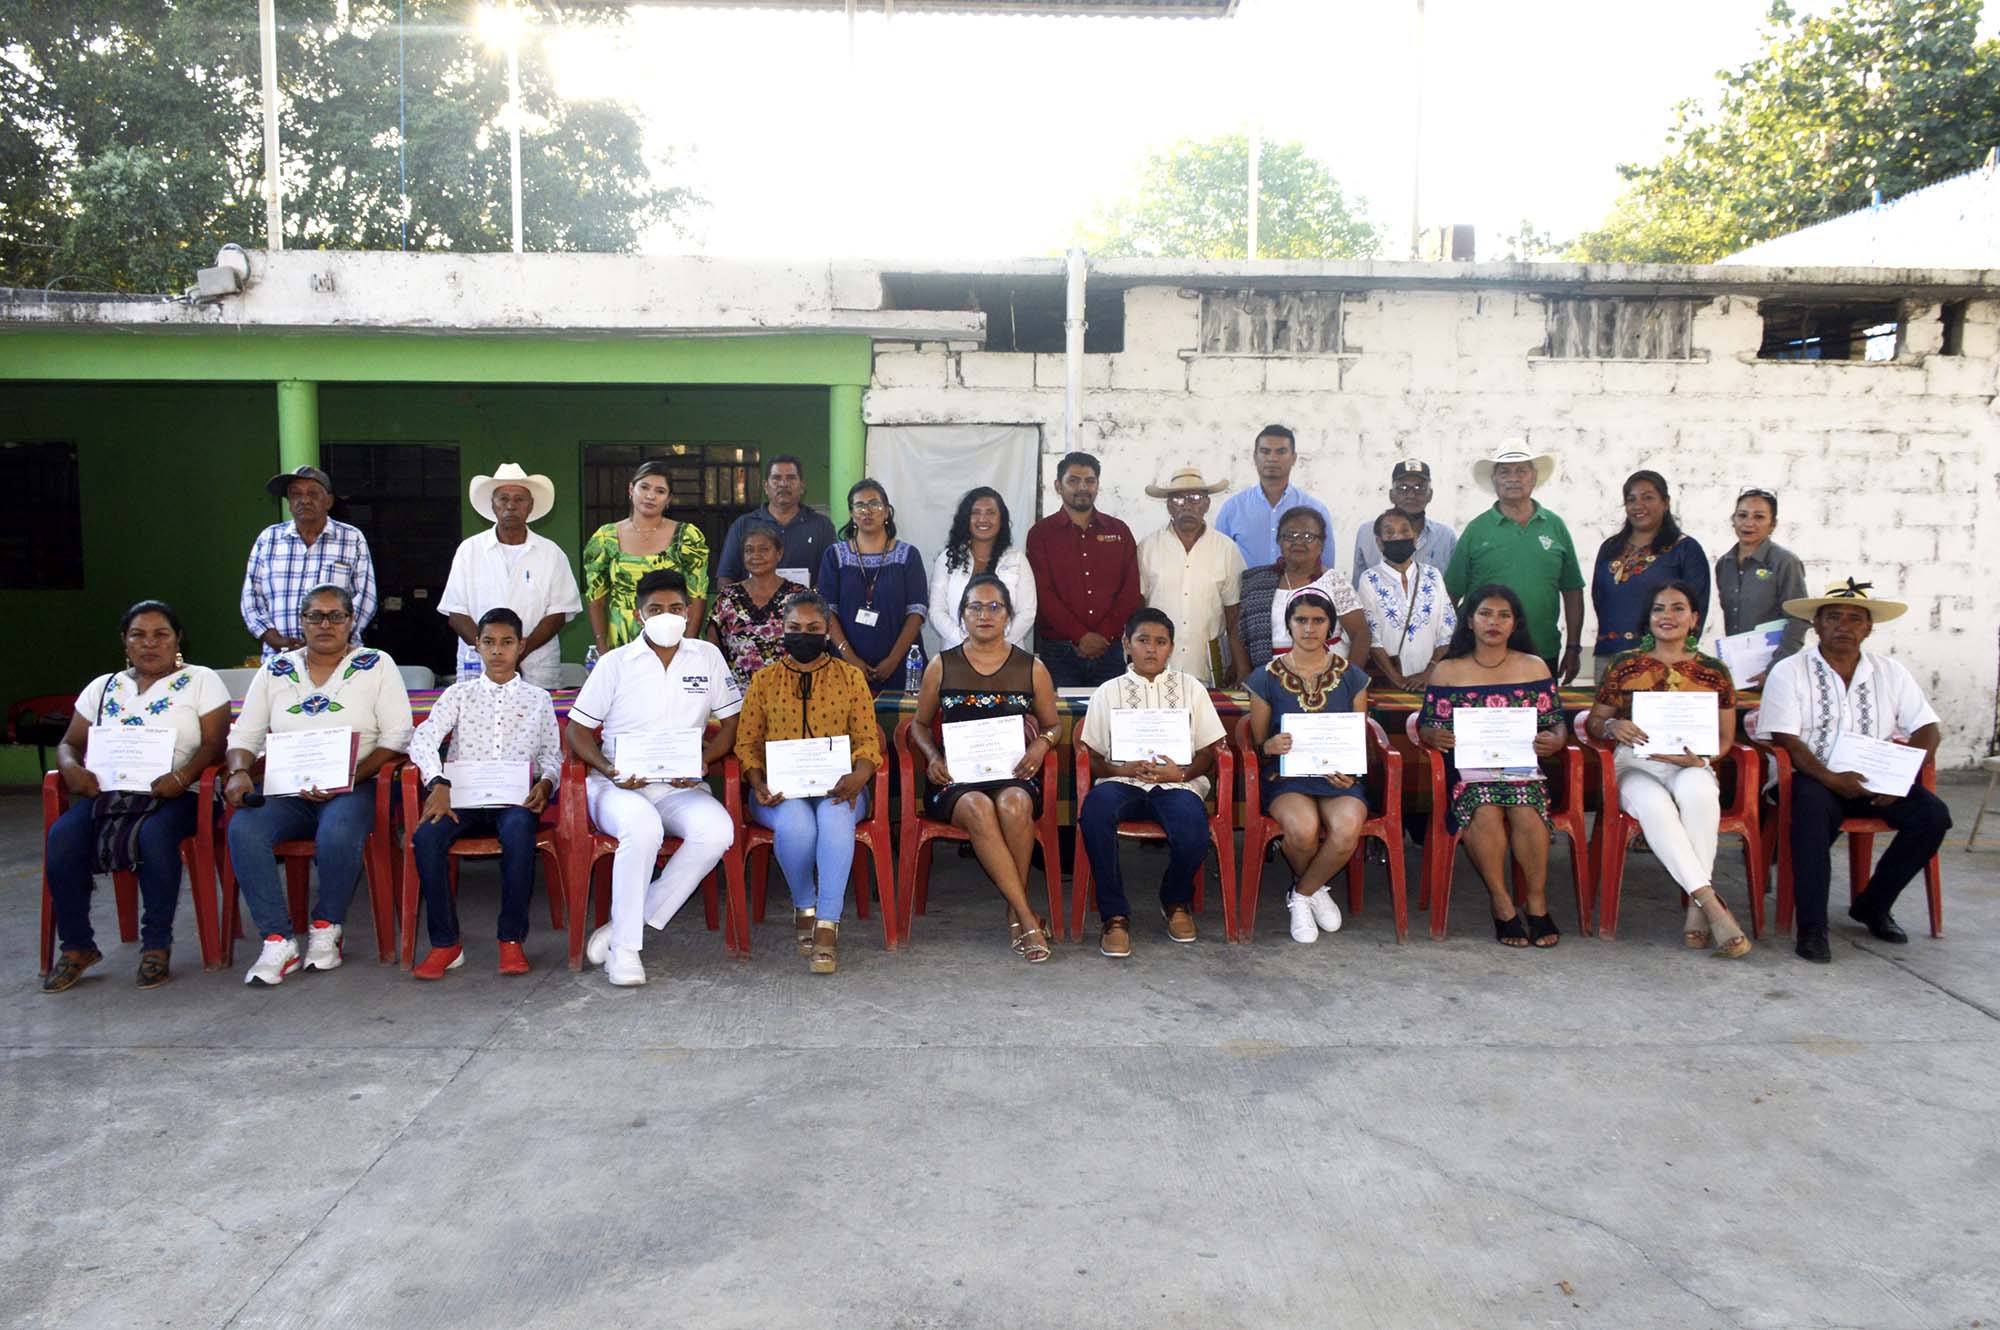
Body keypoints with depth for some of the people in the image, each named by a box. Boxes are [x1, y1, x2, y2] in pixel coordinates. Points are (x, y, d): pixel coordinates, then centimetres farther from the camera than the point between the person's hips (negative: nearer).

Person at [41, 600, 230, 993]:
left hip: (173, 795, -4)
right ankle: (76, 945, -11)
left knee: (155, 834, -36)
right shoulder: (102, 687, 23)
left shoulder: (201, 681, 9)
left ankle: (157, 944, -21)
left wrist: (182, 776, -21)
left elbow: (214, 744, -2)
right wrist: (72, 768, -4)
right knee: (61, 836, -26)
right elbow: (70, 743, 21)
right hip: (105, 792, 4)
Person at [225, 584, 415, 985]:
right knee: (243, 829, -27)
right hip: (286, 791, 3)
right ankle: (277, 940, -19)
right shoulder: (276, 670, 16)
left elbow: (397, 737, -3)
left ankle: (327, 927, -8)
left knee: (337, 833, -35)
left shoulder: (376, 666, 5)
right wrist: (239, 772, -9)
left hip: (353, 789, -3)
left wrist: (348, 778, -15)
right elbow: (243, 735, 14)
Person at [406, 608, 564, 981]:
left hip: (515, 797, -1)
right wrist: (438, 783, -17)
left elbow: (552, 754, 15)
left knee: (518, 830, -37)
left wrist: (546, 782, -9)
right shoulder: (459, 694, 15)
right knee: (426, 835, -30)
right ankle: (445, 944, -18)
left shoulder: (538, 699, 17)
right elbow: (422, 740, 1)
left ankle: (512, 941, -26)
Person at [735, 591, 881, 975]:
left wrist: (857, 777, -18)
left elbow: (868, 740, 4)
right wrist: (759, 785, -11)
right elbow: (747, 742, 8)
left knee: (835, 817, -36)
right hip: (781, 789, 0)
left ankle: (827, 926, -33)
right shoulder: (764, 679, 13)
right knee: (795, 824, -34)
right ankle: (804, 907, -7)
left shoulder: (850, 677, 12)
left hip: (835, 785, 0)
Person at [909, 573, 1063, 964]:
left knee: (1013, 805, -36)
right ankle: (1028, 918, -32)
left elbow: (1052, 725, 18)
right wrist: (933, 757, -2)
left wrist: (1042, 744, -5)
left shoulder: (1032, 669, 11)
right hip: (955, 778, 0)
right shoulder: (941, 666, 11)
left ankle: (1015, 913, -20)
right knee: (978, 809, -36)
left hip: (1014, 774, 0)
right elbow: (921, 723, 18)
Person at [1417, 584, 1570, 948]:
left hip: (1522, 765, 1)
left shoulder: (1534, 667, 14)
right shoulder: (1447, 671, 11)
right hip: (1467, 768, -1)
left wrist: (1552, 741, -12)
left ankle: (1537, 904, -13)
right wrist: (1434, 735, -15)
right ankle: (1502, 905, -16)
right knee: (1485, 812, -33)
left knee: (1526, 811, -31)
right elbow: (1425, 725, 9)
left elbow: (1555, 725, 12)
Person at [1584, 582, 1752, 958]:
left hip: (1690, 767, 1)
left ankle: (1696, 906, -32)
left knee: (1697, 790, -38)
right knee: (1655, 804, -37)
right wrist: (1613, 726, -13)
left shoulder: (1713, 671, 12)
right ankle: (1711, 903, -38)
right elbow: (1594, 720, 11)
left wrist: (1700, 757, -12)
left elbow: (1726, 738, 10)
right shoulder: (1625, 665, 11)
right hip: (1635, 764, -1)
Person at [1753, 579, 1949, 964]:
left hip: (1874, 783, 5)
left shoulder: (1890, 672, 11)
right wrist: (1832, 779, -22)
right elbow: (1784, 740, -10)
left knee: (1933, 814, -19)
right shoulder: (1788, 672, -1)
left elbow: (1928, 729, 6)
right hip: (1812, 779, -4)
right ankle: (1812, 928, -29)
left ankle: (1872, 906, 1)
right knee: (1813, 807, -37)